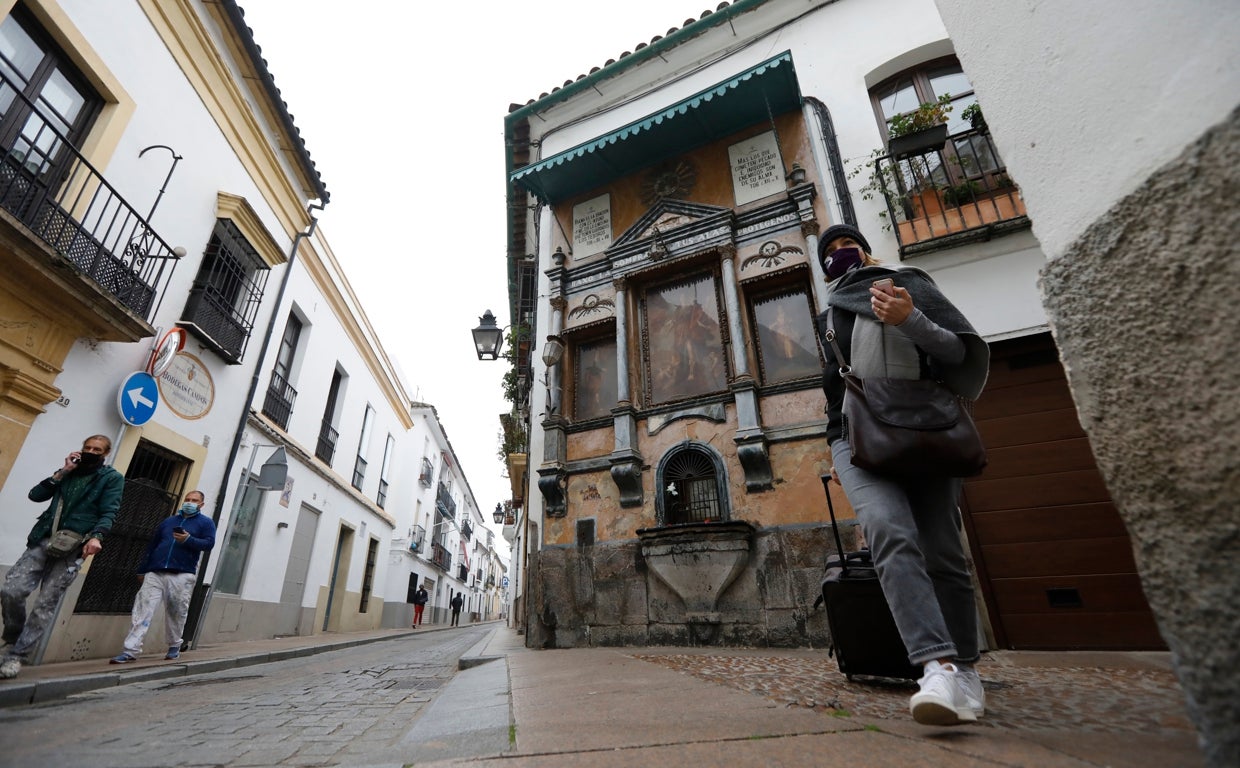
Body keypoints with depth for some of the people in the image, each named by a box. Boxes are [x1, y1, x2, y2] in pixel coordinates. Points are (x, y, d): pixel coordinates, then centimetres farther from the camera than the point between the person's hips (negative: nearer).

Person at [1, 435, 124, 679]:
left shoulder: (112, 478, 4)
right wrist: (62, 473, 0)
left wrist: (96, 536, -23)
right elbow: (35, 495, 9)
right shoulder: (69, 471, 18)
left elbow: (109, 512, -7)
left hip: (74, 546, -4)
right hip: (43, 539, 4)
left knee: (46, 603, -6)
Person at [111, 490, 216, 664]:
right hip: (155, 573, 3)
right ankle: (131, 650, -4)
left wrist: (189, 540, -21)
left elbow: (209, 544, -6)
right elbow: (152, 545, 22)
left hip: (182, 575, -3)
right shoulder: (169, 521, 19)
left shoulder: (206, 523, 7)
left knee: (176, 612, 4)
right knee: (143, 609, -6)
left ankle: (174, 646, 19)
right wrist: (142, 570, 19)